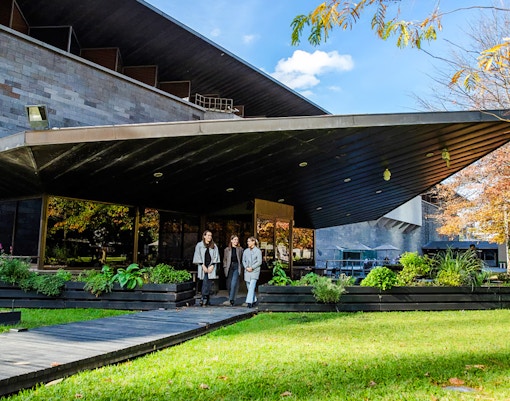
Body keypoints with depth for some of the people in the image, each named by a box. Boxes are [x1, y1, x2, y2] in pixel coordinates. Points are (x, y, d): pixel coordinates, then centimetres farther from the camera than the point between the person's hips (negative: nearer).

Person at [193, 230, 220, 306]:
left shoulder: (214, 246, 11)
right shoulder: (199, 245, 4)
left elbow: (216, 256, 8)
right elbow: (198, 256, 1)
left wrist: (212, 266, -4)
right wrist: (203, 265, -7)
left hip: (211, 267, 2)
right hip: (203, 266, -2)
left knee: (209, 283, -1)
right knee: (205, 282, -13)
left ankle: (204, 300, 6)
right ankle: (205, 299, -10)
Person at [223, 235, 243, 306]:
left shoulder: (240, 249, 7)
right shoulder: (227, 249, 9)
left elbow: (242, 259, 9)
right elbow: (225, 259, 12)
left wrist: (240, 266, 0)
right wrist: (225, 267, 2)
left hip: (236, 267, -2)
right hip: (229, 267, 2)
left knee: (234, 283, -15)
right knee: (229, 284, 5)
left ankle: (231, 299, -15)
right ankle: (230, 298, 20)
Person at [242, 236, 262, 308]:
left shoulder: (258, 251, -4)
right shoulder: (246, 251, 11)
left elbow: (259, 262, -6)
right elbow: (243, 261, 12)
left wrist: (252, 268, -13)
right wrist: (246, 267, -5)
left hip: (255, 271, -5)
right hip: (247, 271, 5)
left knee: (252, 287, -14)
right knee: (249, 287, 10)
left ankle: (249, 302, -17)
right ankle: (254, 300, 26)